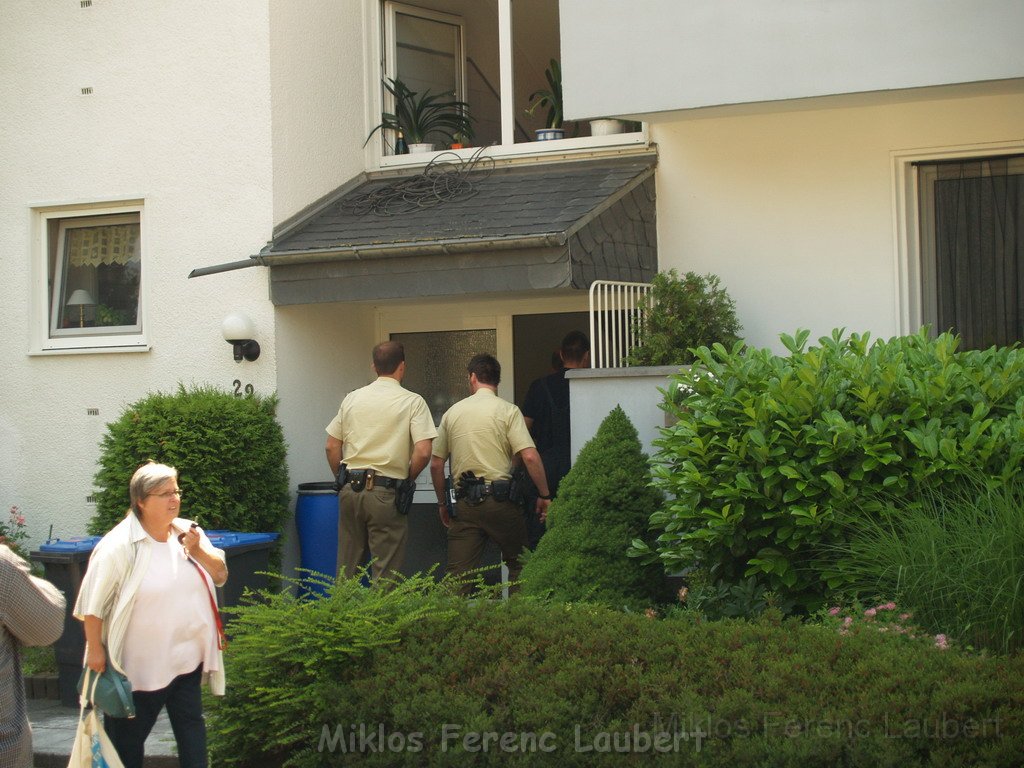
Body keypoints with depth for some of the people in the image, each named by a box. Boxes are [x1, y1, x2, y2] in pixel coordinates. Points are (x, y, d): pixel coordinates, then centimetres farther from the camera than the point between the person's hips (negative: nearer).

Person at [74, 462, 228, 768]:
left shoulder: (188, 533, 2)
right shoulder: (120, 545, -16)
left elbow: (220, 575, 4)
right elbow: (93, 602, -14)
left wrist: (197, 550, -13)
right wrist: (95, 650, -14)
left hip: (187, 658, 5)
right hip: (140, 663, -5)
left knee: (191, 724, 14)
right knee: (128, 734, 8)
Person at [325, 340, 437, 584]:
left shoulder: (351, 399, 8)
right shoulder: (412, 402, -5)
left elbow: (332, 447, 9)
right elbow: (422, 452, -13)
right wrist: (407, 480, 3)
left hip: (350, 489, 5)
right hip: (386, 492, -4)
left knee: (347, 567, 13)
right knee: (386, 572, 1)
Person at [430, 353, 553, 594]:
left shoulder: (452, 413, 9)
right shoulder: (508, 411, -2)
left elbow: (436, 464, 11)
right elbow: (529, 457, -13)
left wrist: (443, 503, 22)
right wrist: (544, 495, -3)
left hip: (464, 502, 3)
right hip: (501, 501, -3)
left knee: (458, 575, 2)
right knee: (518, 565, 13)